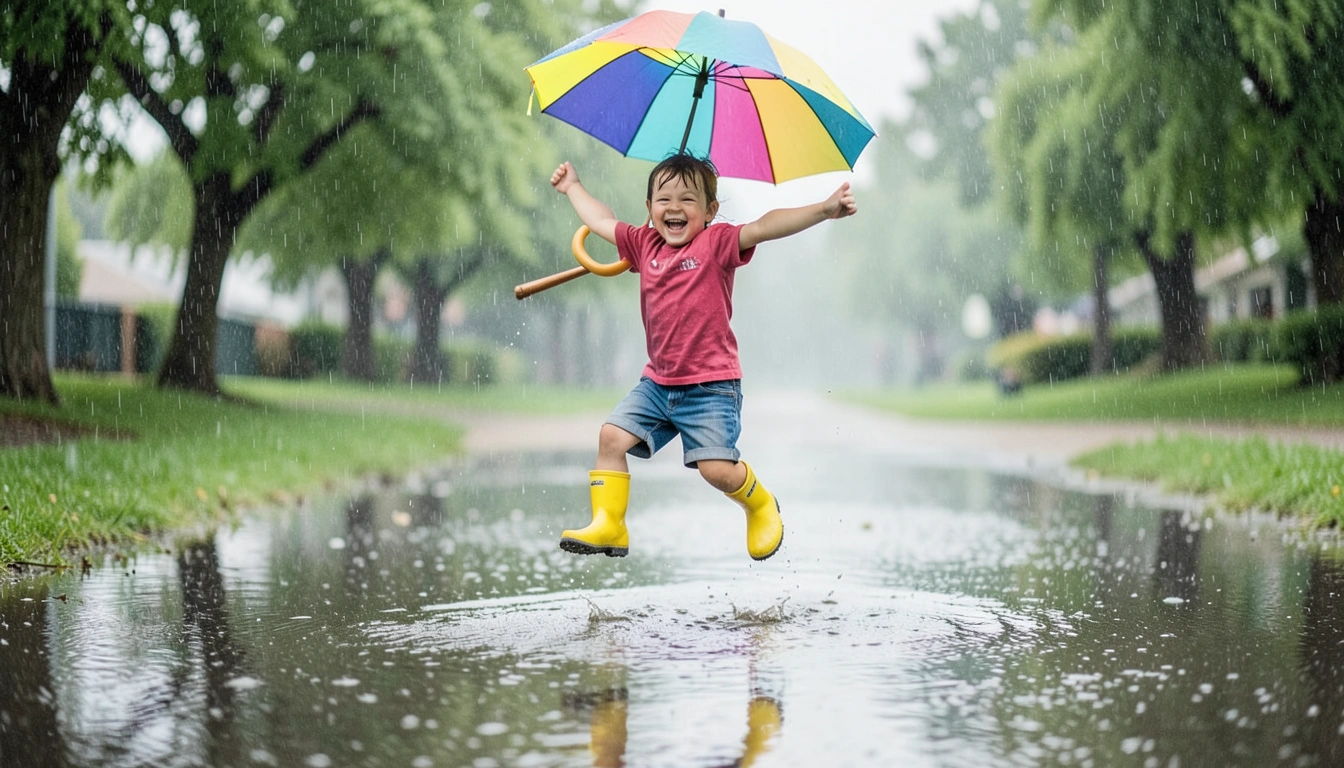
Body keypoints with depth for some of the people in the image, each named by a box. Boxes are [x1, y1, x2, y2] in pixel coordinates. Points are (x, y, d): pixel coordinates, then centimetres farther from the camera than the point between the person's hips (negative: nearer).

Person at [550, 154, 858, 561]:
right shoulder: (645, 244, 9)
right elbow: (602, 222, 25)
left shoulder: (717, 243, -7)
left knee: (716, 469, -13)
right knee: (612, 436, -4)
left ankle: (761, 505, 19)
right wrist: (573, 187, 36)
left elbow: (764, 227, -21)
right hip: (658, 382, 6)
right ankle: (608, 526, 5)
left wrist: (824, 209, -34)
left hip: (710, 386, -6)